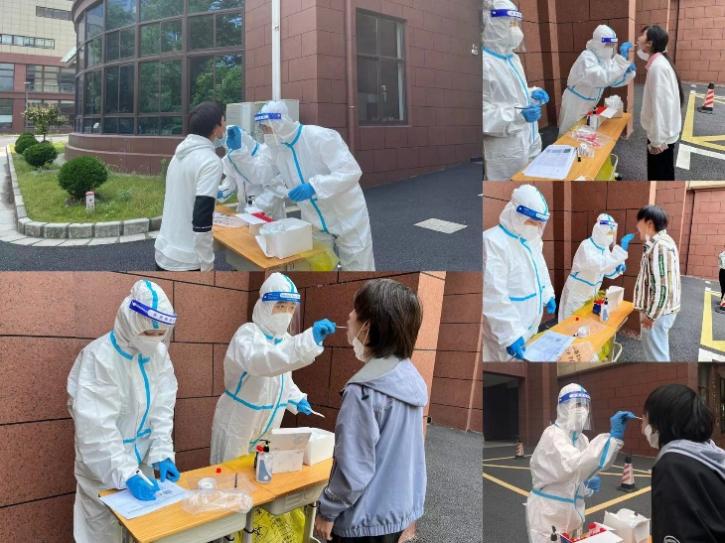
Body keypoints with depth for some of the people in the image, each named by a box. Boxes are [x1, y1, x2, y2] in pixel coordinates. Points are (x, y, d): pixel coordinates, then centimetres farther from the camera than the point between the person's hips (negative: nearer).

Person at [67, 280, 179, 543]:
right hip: (105, 465, -5)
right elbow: (97, 427, -27)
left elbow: (162, 408, -3)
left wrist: (161, 453, -13)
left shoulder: (159, 353, -6)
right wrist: (126, 474, -30)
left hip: (141, 457, 6)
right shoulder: (99, 357, -25)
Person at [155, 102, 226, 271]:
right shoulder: (211, 162, -16)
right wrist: (207, 264, -16)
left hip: (163, 253, 8)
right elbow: (201, 219, -22)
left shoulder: (181, 154, 8)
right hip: (186, 261, -8)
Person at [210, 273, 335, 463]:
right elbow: (259, 362, -43)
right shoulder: (248, 334, -19)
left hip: (267, 430, 7)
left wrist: (296, 400, -1)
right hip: (237, 428, -6)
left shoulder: (286, 339, 3)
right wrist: (309, 340, -52)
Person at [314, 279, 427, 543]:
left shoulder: (364, 391, -26)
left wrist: (327, 511, -9)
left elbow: (354, 470, -23)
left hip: (367, 519, -7)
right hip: (401, 507, 8)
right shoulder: (411, 377, -1)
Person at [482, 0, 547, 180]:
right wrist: (518, 115, -30)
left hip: (528, 143, 9)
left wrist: (532, 94, 5)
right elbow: (483, 114, -23)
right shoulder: (484, 63, -19)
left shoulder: (512, 58, 12)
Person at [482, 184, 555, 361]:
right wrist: (511, 334, -30)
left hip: (531, 326, 8)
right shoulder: (492, 242, -23)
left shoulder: (532, 239, 5)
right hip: (505, 332, -8)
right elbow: (494, 297, -28)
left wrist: (548, 295, 18)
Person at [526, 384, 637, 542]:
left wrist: (590, 484, -9)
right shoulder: (552, 435, -20)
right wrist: (613, 436, -43)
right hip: (548, 515, -7)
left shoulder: (582, 439, 6)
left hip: (571, 515, 7)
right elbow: (575, 466, -39)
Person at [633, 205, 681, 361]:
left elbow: (662, 286, -26)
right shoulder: (661, 242, 11)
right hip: (659, 309, 10)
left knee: (656, 354, -1)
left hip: (657, 311, -10)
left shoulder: (659, 246, -23)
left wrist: (651, 315, -21)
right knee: (655, 349, 21)